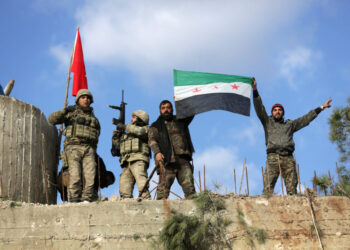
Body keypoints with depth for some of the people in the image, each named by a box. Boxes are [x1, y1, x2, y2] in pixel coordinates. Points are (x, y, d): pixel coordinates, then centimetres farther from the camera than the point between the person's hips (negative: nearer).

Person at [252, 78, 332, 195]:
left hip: (288, 158, 3)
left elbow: (306, 119, 30)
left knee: (292, 188, -8)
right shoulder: (268, 122, 22)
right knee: (268, 187, -16)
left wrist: (321, 108, 29)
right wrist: (255, 91, 1)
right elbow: (259, 109, 12)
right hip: (273, 157, -3)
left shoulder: (290, 124, 29)